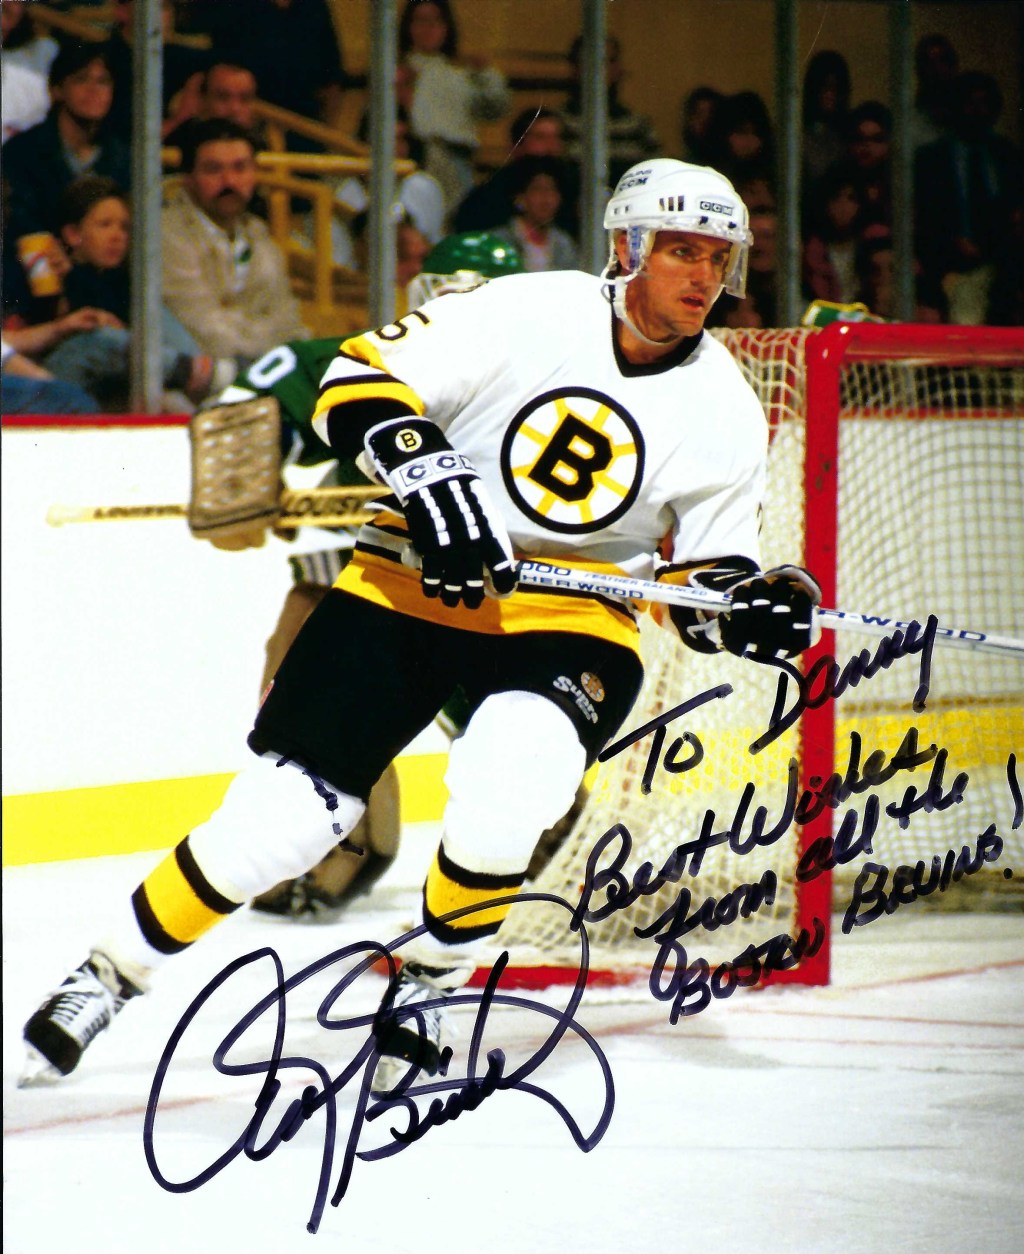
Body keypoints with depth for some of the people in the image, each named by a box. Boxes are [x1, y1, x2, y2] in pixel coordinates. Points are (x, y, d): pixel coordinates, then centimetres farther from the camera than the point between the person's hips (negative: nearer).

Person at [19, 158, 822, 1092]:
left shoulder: (725, 413, -2)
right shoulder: (529, 315, -11)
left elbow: (704, 579, 4)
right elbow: (360, 382, -12)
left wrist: (755, 605, -17)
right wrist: (430, 478, -25)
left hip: (569, 619, 1)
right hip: (415, 584, -1)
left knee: (505, 792, -28)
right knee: (284, 808, -8)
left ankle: (426, 986, -2)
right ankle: (110, 975, 10)